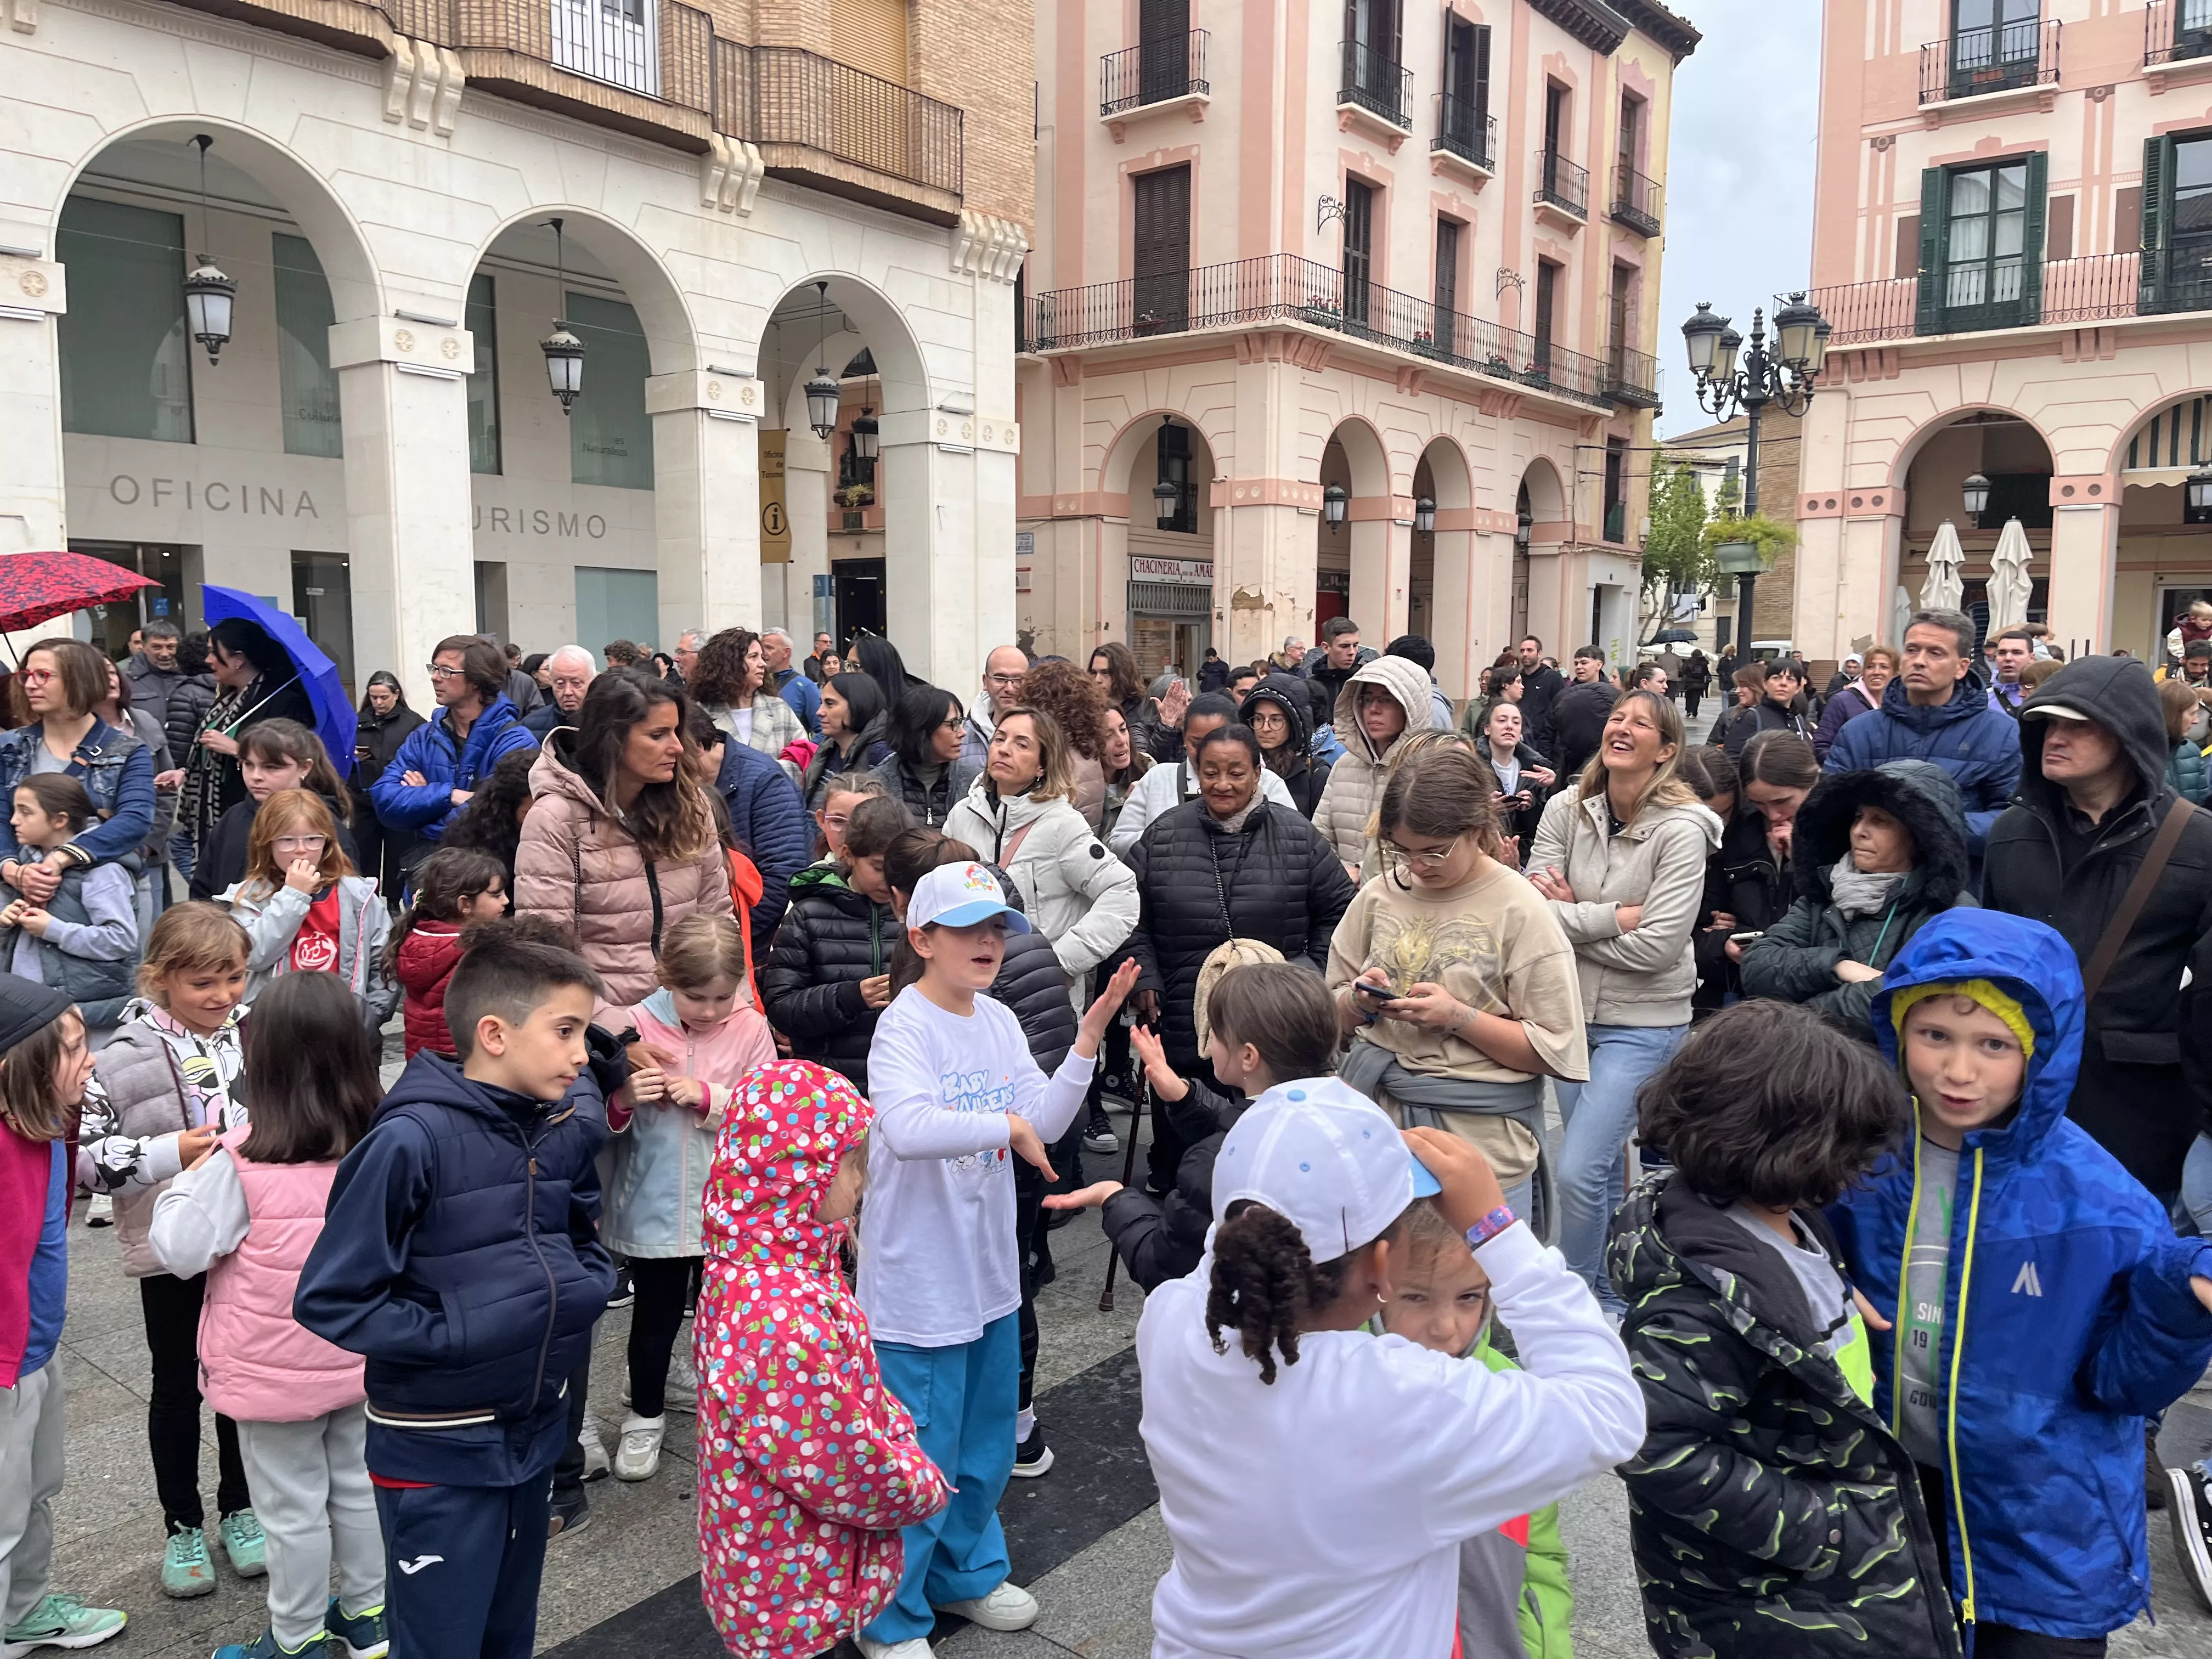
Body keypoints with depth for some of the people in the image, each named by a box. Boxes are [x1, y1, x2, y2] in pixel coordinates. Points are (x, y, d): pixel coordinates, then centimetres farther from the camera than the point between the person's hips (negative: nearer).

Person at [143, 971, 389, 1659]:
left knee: (293, 1507, 11)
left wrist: (191, 1177, -3)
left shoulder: (242, 1162, -24)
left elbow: (178, 1250, -17)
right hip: (357, 1361, 5)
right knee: (357, 1486, 21)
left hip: (275, 1373, -5)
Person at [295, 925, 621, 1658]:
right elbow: (329, 1297, -18)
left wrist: (588, 1288, -5)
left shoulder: (568, 1127, -1)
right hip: (439, 1450, -6)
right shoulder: (413, 1139, -21)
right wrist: (454, 1336, -22)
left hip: (537, 1430, 6)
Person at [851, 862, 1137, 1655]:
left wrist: (1088, 1039, -11)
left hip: (990, 1274, 7)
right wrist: (1006, 1124, -30)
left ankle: (964, 1574, 45)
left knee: (984, 1447, 23)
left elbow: (1044, 1123, -1)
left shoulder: (999, 1022, 4)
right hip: (918, 1285, -7)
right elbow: (907, 1126, -36)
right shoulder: (905, 1026, -18)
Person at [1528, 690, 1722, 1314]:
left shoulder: (1681, 829, -14)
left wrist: (1569, 920, -12)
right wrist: (1611, 917, -19)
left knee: (1577, 1172, -12)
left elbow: (1657, 946, -20)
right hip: (1571, 1009, 5)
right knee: (1601, 1164, 18)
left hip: (1643, 1022, -5)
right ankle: (1610, 1298, 37)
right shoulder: (1567, 809, -2)